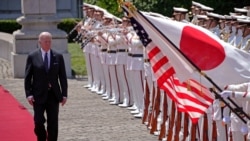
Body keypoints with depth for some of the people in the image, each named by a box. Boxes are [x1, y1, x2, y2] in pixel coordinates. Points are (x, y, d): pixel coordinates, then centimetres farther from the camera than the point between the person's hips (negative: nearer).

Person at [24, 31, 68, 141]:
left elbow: (63, 77, 5)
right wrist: (28, 94, -8)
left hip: (54, 95, 1)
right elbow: (27, 77, 0)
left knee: (53, 123, 2)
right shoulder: (32, 57, -1)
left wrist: (64, 94, 0)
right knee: (39, 121, -1)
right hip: (39, 95, -1)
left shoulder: (58, 57, 4)